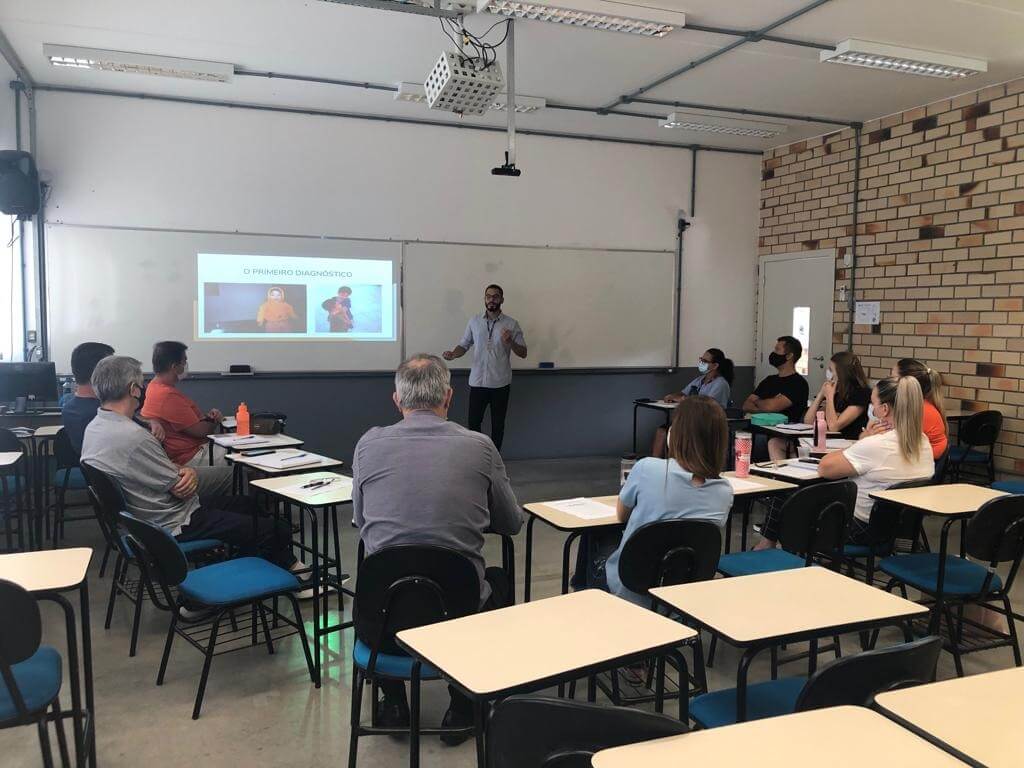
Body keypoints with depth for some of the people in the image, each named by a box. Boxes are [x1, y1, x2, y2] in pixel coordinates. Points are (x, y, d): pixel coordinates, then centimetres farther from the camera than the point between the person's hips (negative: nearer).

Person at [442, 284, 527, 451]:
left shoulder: (511, 324, -2)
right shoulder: (474, 321, 4)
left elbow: (523, 353, -1)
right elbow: (464, 345, 8)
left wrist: (510, 342, -21)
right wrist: (453, 354, -14)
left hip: (500, 383, -1)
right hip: (477, 382, 1)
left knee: (498, 424, 9)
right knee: (473, 422, 7)